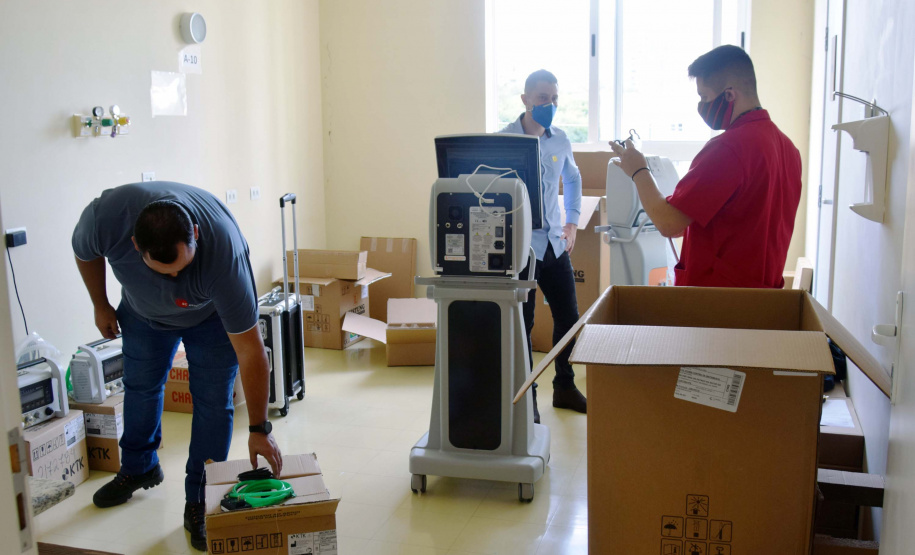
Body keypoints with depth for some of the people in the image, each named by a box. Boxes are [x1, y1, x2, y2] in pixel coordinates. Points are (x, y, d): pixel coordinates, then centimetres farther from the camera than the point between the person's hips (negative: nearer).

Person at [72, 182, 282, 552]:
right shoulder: (106, 215, -38)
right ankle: (138, 468, 40)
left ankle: (200, 503, 8)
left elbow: (250, 352, -38)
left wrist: (259, 430, -34)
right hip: (143, 310, 3)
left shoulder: (223, 251, -44)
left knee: (213, 402, -7)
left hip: (210, 315, -3)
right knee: (140, 386, 15)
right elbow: (85, 253, -9)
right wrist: (100, 305, 2)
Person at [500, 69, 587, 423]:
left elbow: (573, 180, 23)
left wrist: (572, 221, 16)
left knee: (568, 317, 11)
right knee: (522, 324, 4)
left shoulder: (559, 140, 6)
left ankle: (565, 387, 30)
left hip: (554, 244, 5)